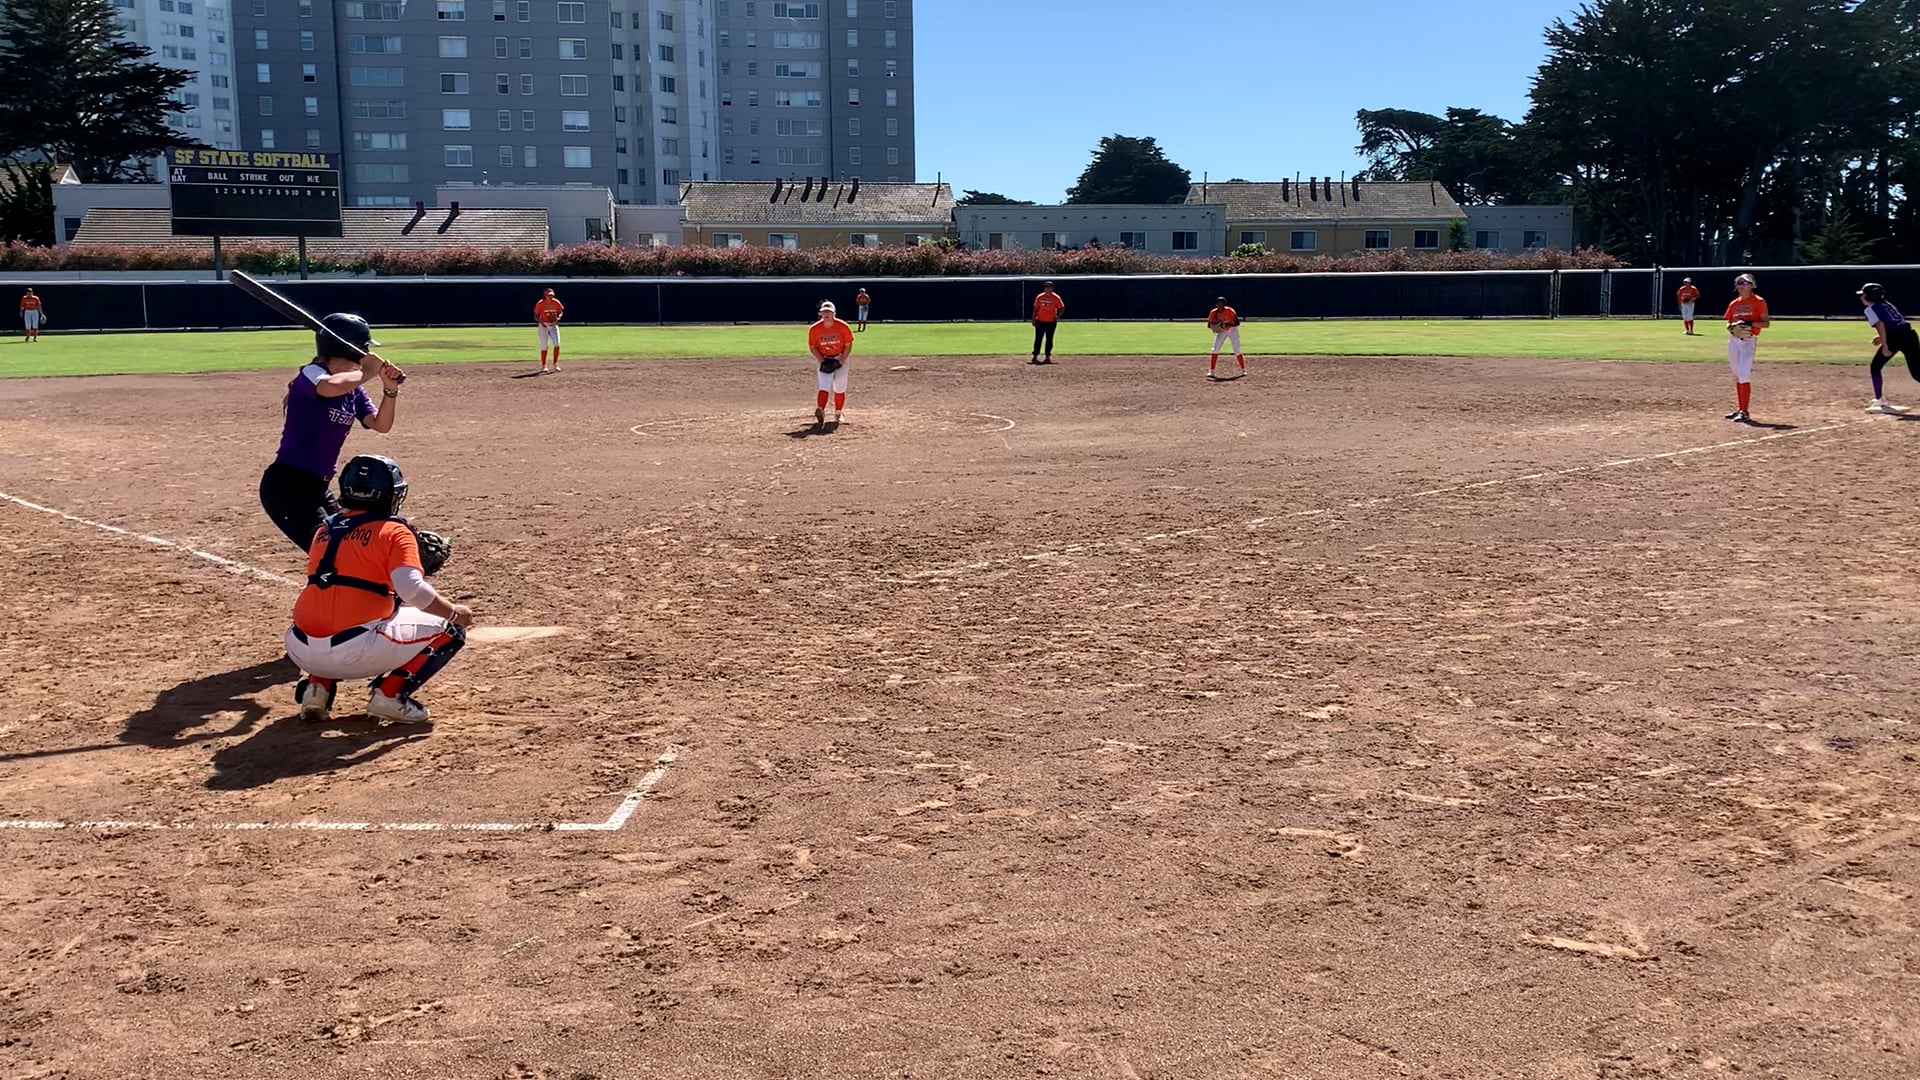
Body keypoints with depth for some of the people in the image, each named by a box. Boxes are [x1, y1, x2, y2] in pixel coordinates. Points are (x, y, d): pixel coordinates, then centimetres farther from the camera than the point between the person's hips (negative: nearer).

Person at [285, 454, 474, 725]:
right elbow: (413, 591, -14)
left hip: (302, 651, 6)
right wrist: (454, 611, 2)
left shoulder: (324, 529, 17)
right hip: (356, 653, -6)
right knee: (450, 630, 9)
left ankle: (316, 687, 15)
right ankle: (389, 695, -1)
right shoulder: (393, 531, 0)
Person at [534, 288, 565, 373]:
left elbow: (561, 312, 10)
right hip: (543, 326, -2)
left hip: (553, 325, 2)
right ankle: (543, 366, 13)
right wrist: (540, 321, -24)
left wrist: (558, 318, -10)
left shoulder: (556, 302, -4)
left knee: (557, 344, -12)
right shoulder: (540, 304, -12)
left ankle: (555, 365, -2)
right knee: (544, 347, 0)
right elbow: (535, 316, -6)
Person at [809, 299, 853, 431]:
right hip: (823, 360, -1)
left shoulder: (843, 327, -16)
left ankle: (838, 414, 23)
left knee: (840, 388, 4)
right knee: (824, 386, -19)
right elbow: (812, 347, -2)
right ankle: (820, 413, -35)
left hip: (840, 359, 1)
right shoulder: (814, 329, -13)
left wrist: (840, 362, -14)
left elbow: (848, 346, -8)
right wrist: (822, 361, -13)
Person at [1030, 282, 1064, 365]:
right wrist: (1033, 319, 1)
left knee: (1049, 340, 4)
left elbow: (1062, 307, 3)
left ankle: (1048, 357, 12)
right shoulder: (1039, 297, 3)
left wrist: (1058, 315, -12)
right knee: (1038, 339, 0)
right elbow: (1035, 309, 7)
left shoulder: (1056, 298, -2)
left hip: (1051, 322, -1)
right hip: (1040, 321, 1)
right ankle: (1035, 357, 4)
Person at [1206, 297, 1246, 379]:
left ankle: (1243, 370, 11)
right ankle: (1211, 372, -11)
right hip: (1221, 331, 2)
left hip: (1232, 329, -2)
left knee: (1237, 351, -5)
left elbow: (1237, 323, -26)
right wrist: (1214, 326, -31)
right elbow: (1209, 324, -8)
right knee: (1215, 350, -12)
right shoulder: (1213, 313, -16)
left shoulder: (1229, 311, -26)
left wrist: (1226, 324, -40)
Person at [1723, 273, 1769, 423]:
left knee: (1744, 375, -15)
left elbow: (1766, 323, -6)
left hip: (1749, 339, -7)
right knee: (1737, 376, 12)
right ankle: (1739, 409, 21)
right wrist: (1731, 327, -4)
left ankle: (1744, 413, -14)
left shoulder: (1758, 302, -3)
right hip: (1733, 339, 7)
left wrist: (1750, 323, -21)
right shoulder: (1734, 304, 14)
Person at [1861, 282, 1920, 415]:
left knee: (1875, 367, 12)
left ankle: (1879, 401, 8)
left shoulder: (1870, 309, 5)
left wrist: (1885, 345, -16)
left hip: (1895, 337, -7)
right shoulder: (1886, 304, 28)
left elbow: (1880, 325, -11)